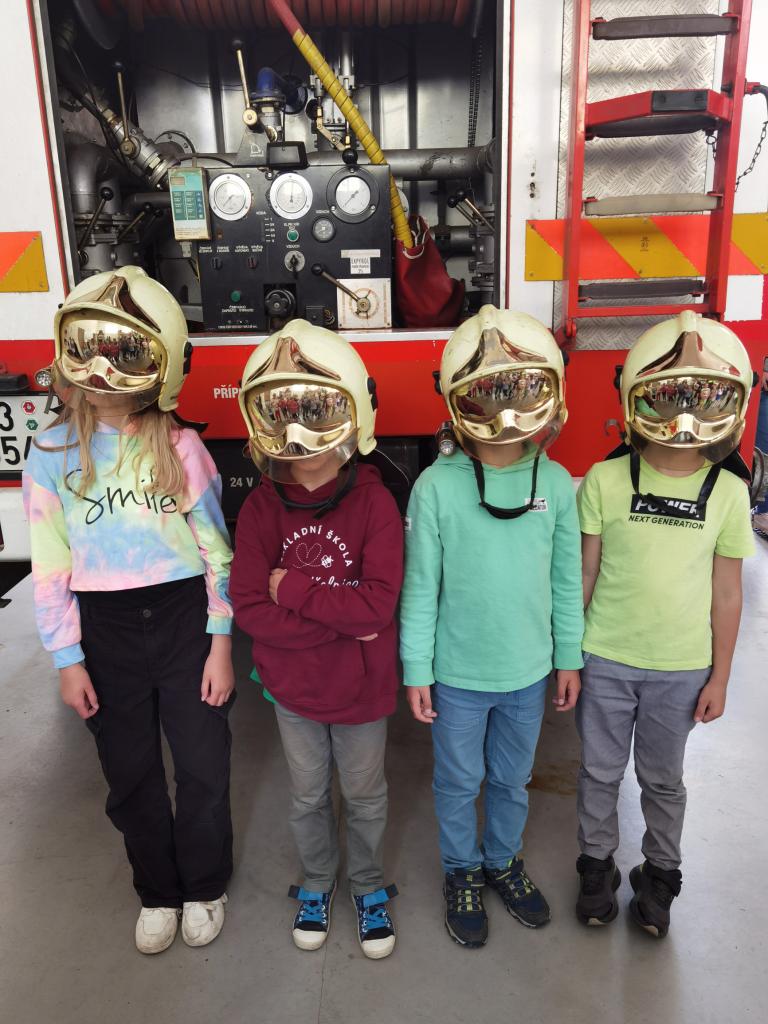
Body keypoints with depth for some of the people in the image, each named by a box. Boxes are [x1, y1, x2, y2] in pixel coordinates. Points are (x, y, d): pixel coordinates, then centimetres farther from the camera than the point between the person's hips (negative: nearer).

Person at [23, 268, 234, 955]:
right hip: (105, 632, 2)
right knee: (132, 776, 17)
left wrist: (220, 643, -6)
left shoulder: (179, 446, -7)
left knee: (203, 767, 11)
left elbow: (215, 549, -5)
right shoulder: (52, 453, -3)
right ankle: (157, 891, 42)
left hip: (184, 620, -1)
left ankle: (204, 886, 38)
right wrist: (68, 660, -2)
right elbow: (50, 567, -1)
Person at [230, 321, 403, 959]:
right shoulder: (262, 507, -11)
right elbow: (249, 608, -17)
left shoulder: (374, 501, -18)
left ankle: (368, 886, 46)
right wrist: (338, 618, -23)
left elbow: (378, 604, -27)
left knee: (365, 794, 20)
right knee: (309, 796, 23)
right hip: (293, 687, 2)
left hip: (363, 687, -2)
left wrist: (292, 588, -22)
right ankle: (317, 881, 49)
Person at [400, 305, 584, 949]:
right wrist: (417, 671, -6)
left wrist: (569, 659, 7)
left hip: (528, 673, 3)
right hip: (458, 676, -2)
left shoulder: (555, 483, -7)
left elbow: (567, 580, 2)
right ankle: (462, 872, 44)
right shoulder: (437, 487, -16)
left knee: (512, 780, 23)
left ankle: (504, 860, 49)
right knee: (459, 783, 18)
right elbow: (420, 587, -10)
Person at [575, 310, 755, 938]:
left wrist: (719, 677, 2)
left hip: (681, 668, 1)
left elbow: (726, 593, 0)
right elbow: (585, 575, -5)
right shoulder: (605, 481, -11)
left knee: (663, 779, 19)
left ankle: (660, 873, 42)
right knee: (601, 772, 16)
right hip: (605, 662, -1)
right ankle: (598, 864, 40)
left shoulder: (728, 492, -6)